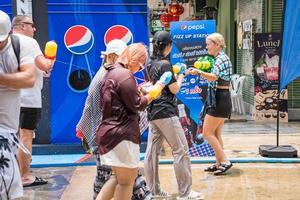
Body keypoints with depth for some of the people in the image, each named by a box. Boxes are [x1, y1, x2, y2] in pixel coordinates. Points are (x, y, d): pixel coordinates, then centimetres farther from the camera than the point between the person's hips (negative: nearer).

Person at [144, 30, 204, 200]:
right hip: (166, 112, -9)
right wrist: (181, 75, 7)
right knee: (181, 149, -3)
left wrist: (175, 74, 23)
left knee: (152, 150, 9)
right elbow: (174, 89, -11)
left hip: (153, 112, 9)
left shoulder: (152, 64, 11)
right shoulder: (165, 64, -13)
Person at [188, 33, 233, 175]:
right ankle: (219, 163, 18)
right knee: (216, 134, 13)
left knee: (207, 133, -7)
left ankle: (225, 161, -6)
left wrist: (199, 72, -47)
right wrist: (202, 73, 18)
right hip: (223, 98, 11)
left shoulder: (221, 58, -13)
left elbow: (214, 77, -32)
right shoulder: (220, 58, 18)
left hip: (219, 98, -11)